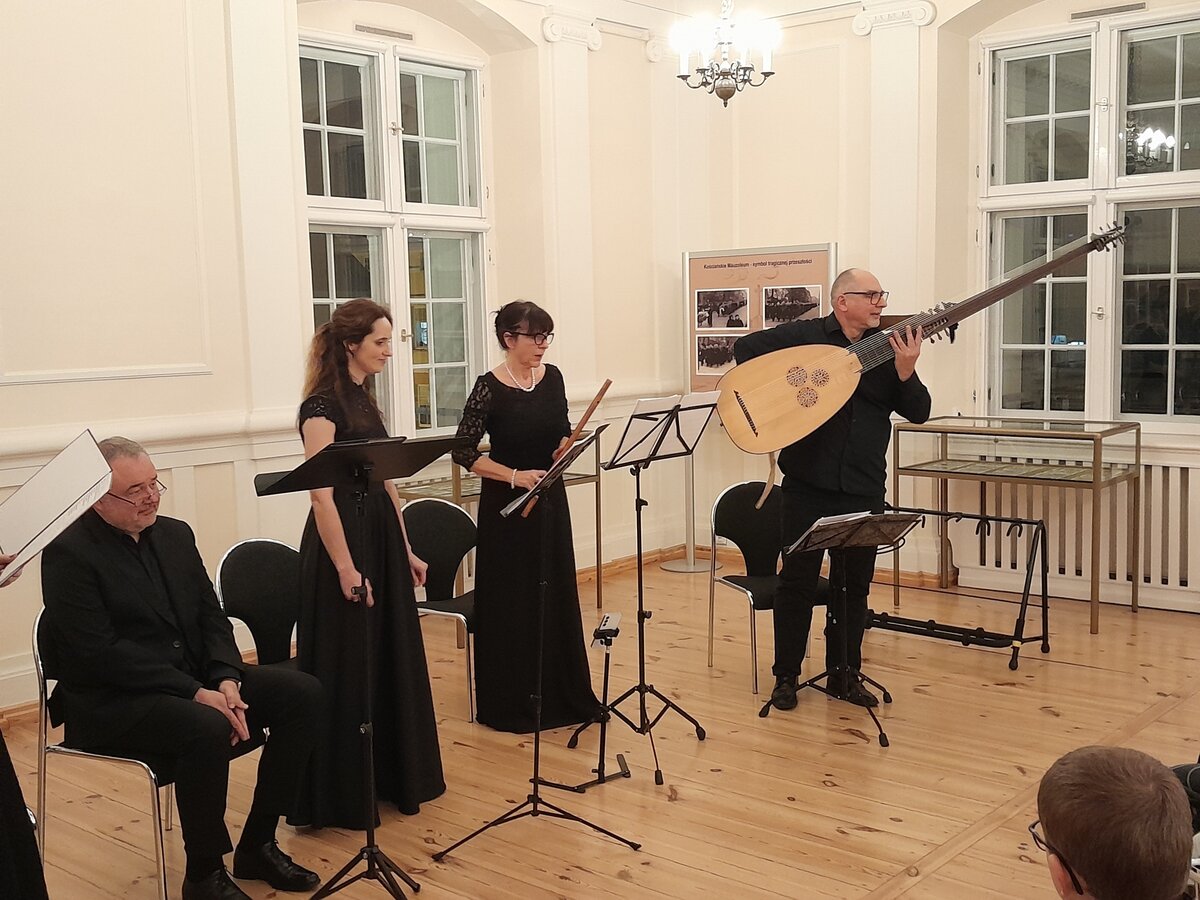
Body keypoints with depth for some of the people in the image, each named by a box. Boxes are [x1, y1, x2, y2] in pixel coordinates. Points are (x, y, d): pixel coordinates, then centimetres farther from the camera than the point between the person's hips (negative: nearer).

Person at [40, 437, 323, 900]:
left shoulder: (174, 534, 9)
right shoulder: (68, 554, -13)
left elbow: (210, 615, 10)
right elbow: (100, 653, -20)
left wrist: (227, 679, -10)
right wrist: (195, 692, -24)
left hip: (195, 678, 8)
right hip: (112, 701, -7)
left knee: (302, 693, -9)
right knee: (207, 728, -35)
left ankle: (258, 844, 2)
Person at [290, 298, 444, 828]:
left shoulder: (365, 400, 13)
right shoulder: (323, 404, -13)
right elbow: (322, 492, -19)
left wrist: (405, 550, 15)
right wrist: (345, 568, -22)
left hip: (382, 537, 9)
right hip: (344, 540, -9)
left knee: (391, 661, 14)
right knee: (346, 670, -1)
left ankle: (391, 778, 28)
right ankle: (340, 799, 11)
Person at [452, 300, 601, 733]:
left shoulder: (552, 378, 3)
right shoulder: (489, 388, -14)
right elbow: (463, 452, -14)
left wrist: (566, 447, -10)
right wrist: (515, 475, -22)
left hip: (550, 500, 6)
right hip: (506, 506, -6)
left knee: (557, 596, 12)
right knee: (511, 602, 2)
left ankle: (562, 694, 25)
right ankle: (511, 703, 15)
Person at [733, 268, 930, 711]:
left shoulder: (889, 347, 5)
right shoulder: (803, 335, -2)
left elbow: (918, 412, 1)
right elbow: (744, 347, 0)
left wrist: (906, 372, -17)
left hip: (864, 488, 3)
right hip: (808, 484, -3)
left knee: (855, 585, 10)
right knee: (797, 581, 4)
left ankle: (844, 675, 24)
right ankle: (786, 676, 16)